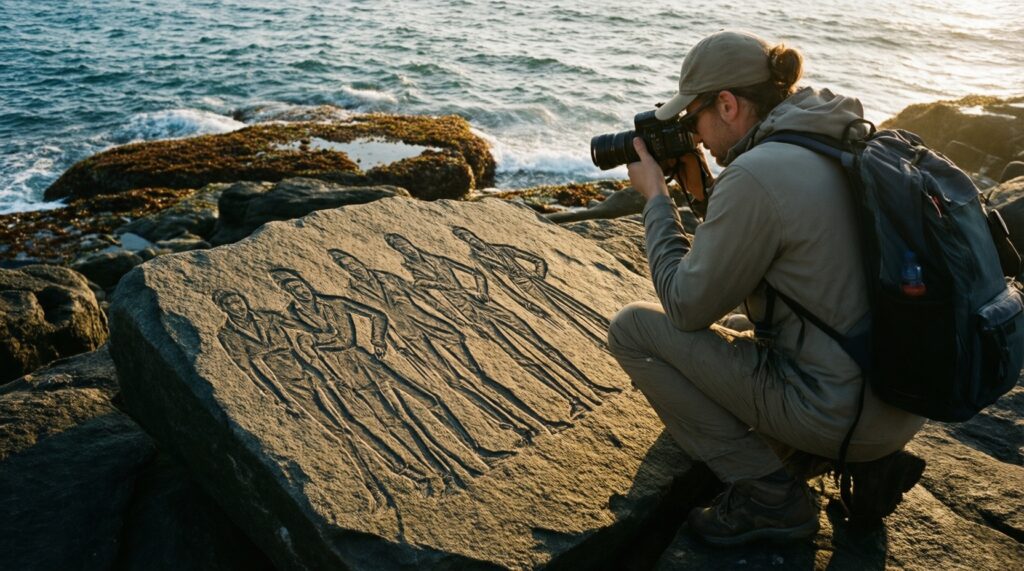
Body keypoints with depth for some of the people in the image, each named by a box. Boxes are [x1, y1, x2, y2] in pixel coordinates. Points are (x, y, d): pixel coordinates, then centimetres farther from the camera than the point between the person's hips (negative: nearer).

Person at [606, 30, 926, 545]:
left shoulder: (757, 172, -21)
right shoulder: (841, 146, 6)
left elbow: (686, 306, -13)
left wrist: (655, 197, -3)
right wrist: (703, 192, 11)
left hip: (842, 415, -9)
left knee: (632, 328, -3)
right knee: (731, 324, 32)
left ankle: (766, 492, 0)